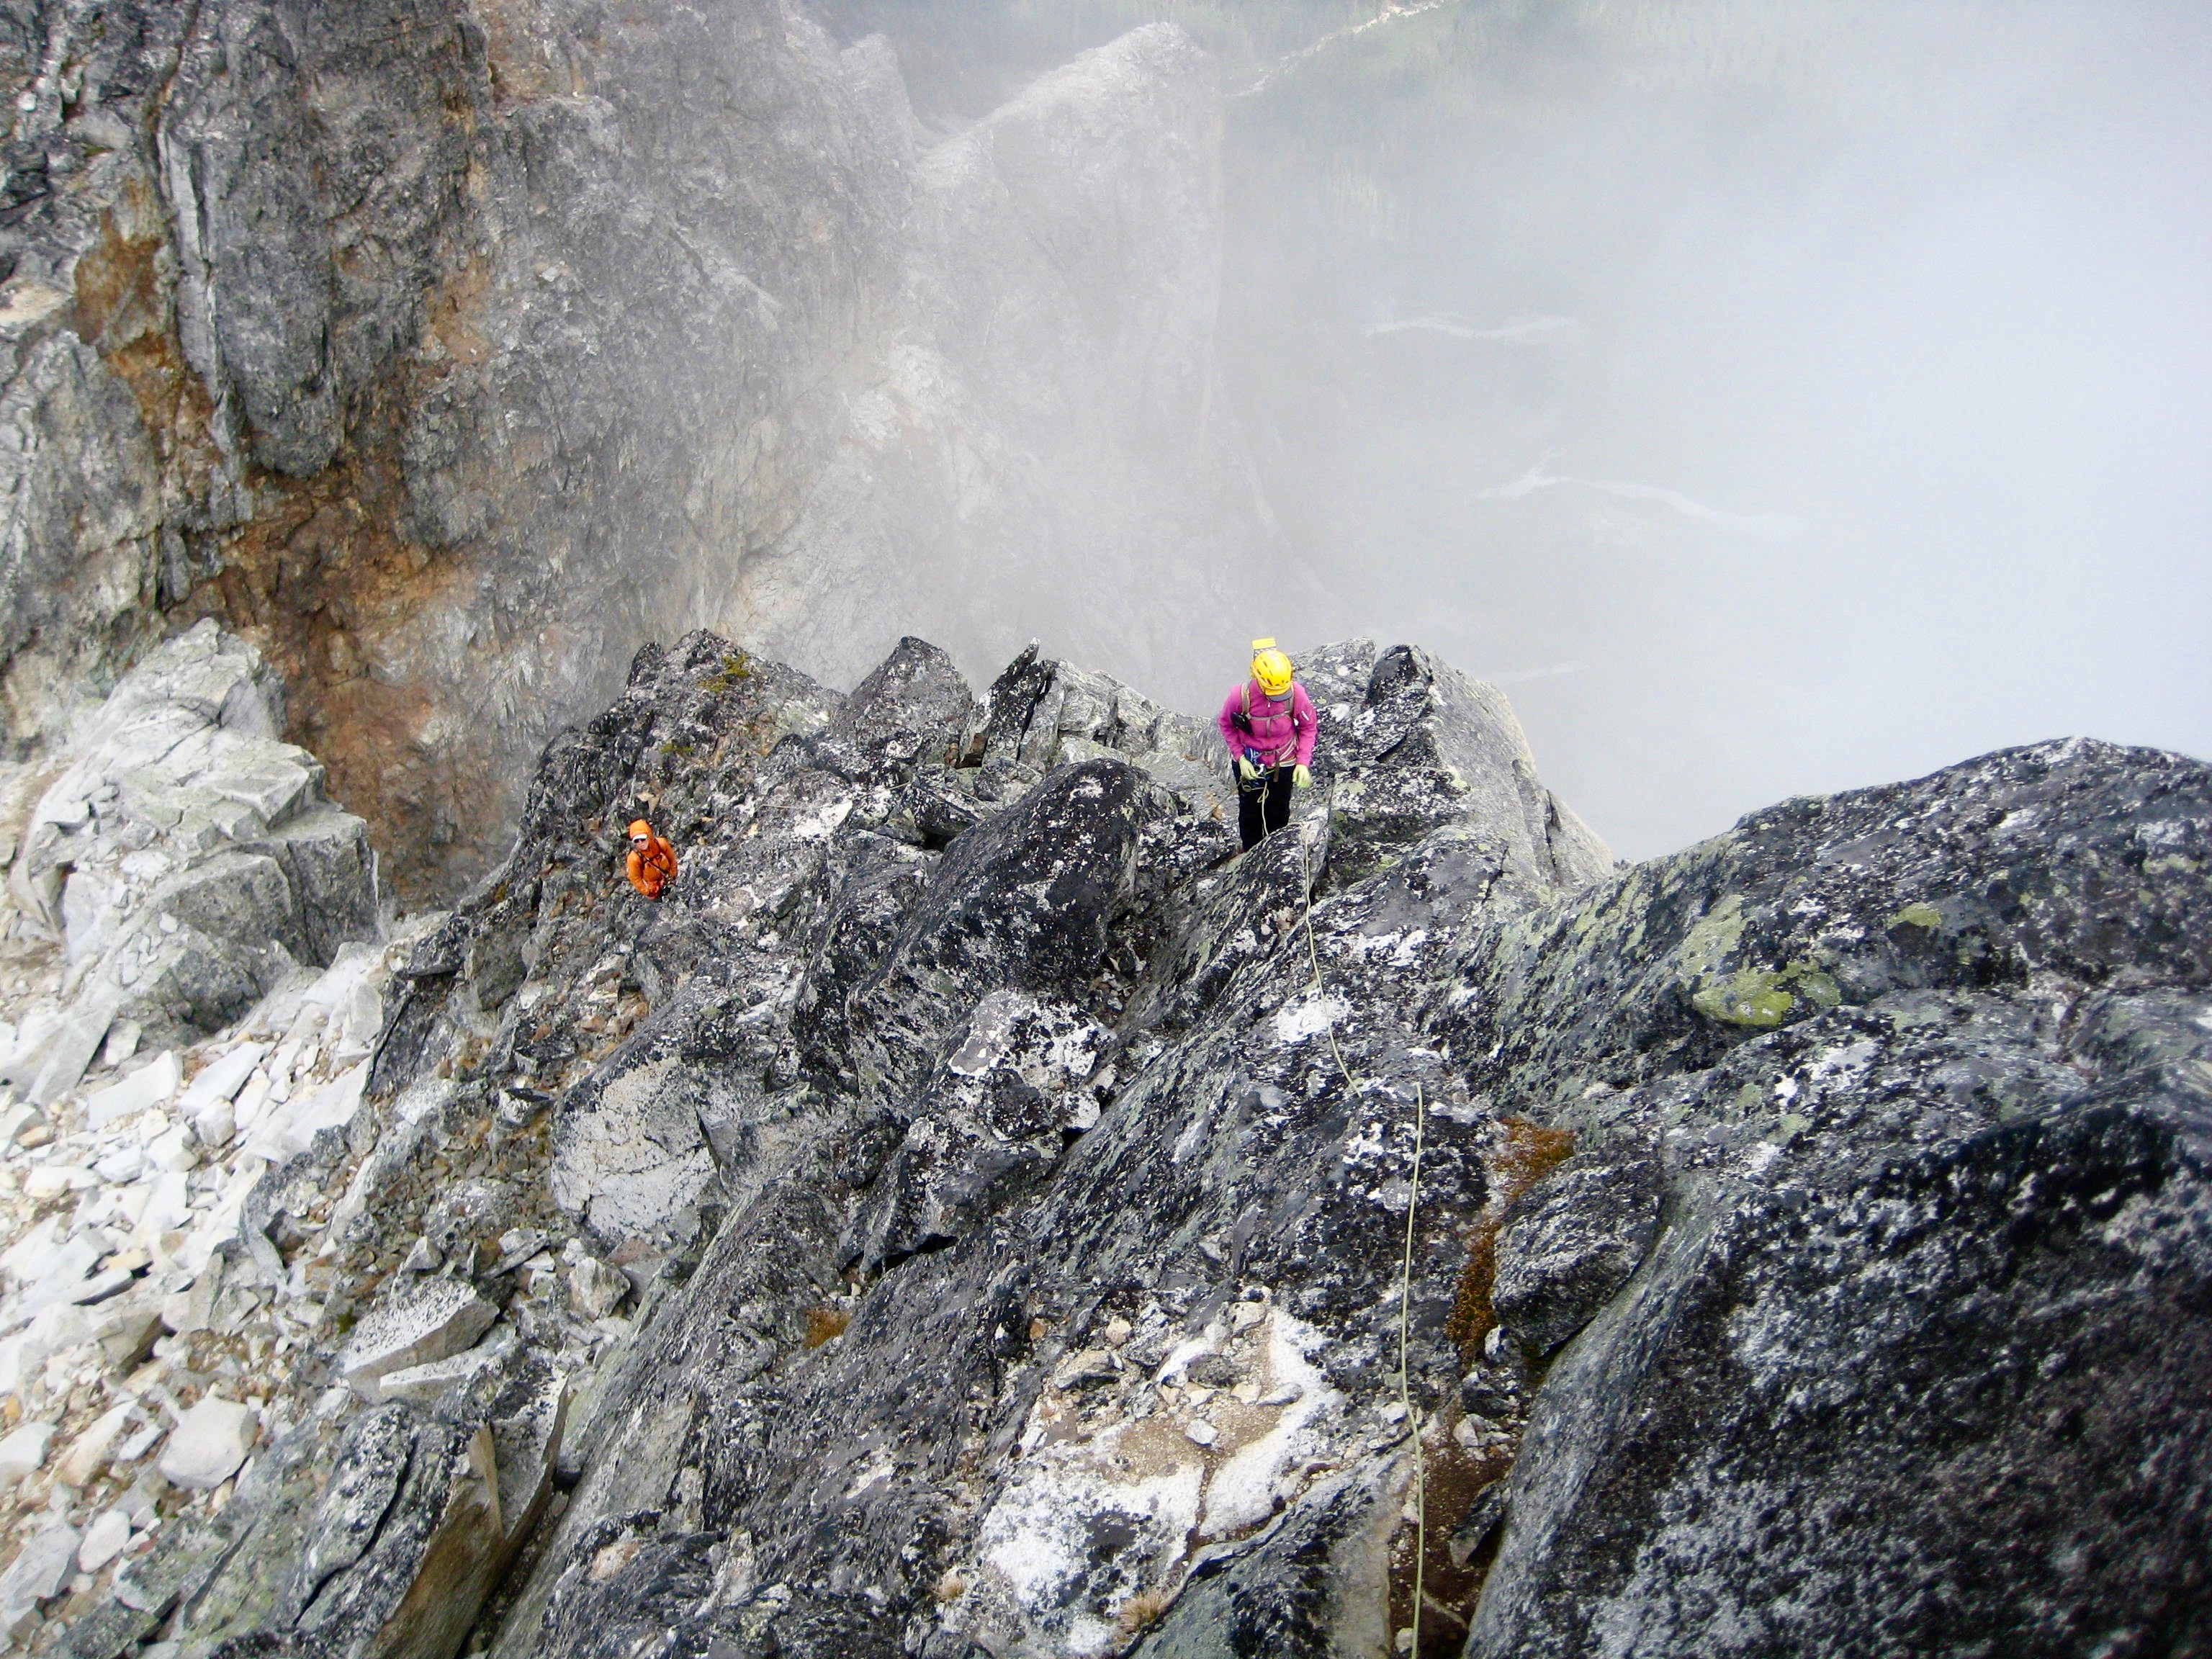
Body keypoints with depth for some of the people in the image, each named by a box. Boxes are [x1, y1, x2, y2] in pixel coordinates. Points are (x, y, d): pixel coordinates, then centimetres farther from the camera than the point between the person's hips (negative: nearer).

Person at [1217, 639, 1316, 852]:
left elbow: (1309, 726, -10)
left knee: (1279, 812, 22)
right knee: (1250, 811, 19)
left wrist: (1303, 763, -18)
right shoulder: (1241, 696, -30)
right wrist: (1240, 758, -16)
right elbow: (1226, 725, -9)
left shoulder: (1297, 694, -28)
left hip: (1284, 763, 1)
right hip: (1249, 763, -1)